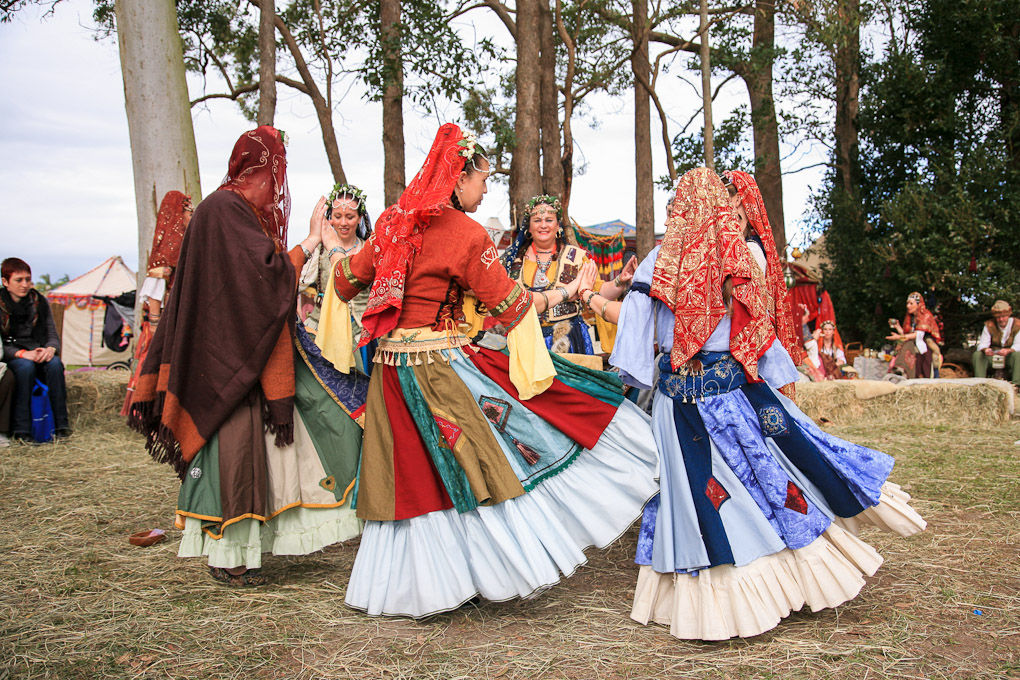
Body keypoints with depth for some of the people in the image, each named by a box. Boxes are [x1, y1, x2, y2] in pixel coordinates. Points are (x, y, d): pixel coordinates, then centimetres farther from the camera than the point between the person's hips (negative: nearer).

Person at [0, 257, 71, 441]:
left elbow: (53, 336, 6)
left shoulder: (39, 301, 6)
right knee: (25, 366, -36)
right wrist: (22, 353, -27)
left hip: (38, 352, 3)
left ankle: (61, 424, -28)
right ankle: (21, 429, -32)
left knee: (55, 363, -30)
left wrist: (50, 349, -18)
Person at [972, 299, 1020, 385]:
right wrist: (985, 349, -39)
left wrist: (1008, 351, -41)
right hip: (993, 355, 1)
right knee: (977, 354, -26)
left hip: (1009, 356, -1)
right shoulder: (989, 325, -5)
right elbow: (982, 344, -12)